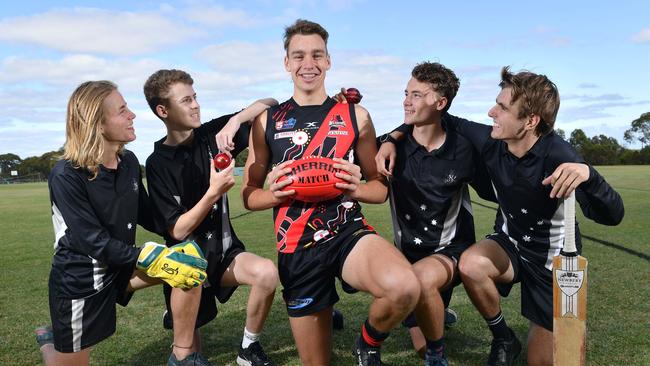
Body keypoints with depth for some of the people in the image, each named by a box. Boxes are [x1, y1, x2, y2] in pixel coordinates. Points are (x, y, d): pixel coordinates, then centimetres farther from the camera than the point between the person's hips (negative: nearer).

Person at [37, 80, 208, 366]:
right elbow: (94, 242, -25)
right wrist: (156, 261, -26)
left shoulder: (128, 162, -3)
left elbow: (147, 218, 6)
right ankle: (49, 342, 39)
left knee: (192, 259, -6)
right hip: (78, 283, -6)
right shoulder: (67, 176, -23)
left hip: (119, 269, 6)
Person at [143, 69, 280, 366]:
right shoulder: (158, 163, -12)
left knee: (267, 273, -26)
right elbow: (177, 231, -17)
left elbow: (270, 104, -1)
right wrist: (214, 192, -30)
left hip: (225, 250, 3)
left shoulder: (211, 135, -3)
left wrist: (235, 120, -20)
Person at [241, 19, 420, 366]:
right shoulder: (267, 122, 5)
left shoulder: (355, 116, 4)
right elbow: (249, 195, 10)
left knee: (404, 288, -33)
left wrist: (357, 189, -13)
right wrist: (275, 193, -12)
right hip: (296, 248, 1)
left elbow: (381, 187, 10)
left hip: (348, 233, -1)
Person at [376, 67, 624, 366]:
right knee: (470, 264, -31)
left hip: (552, 259, -3)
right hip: (510, 243, 3)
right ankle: (504, 339, -2)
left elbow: (611, 216, -36)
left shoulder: (557, 156, -31)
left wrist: (587, 174, -54)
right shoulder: (490, 141, -19)